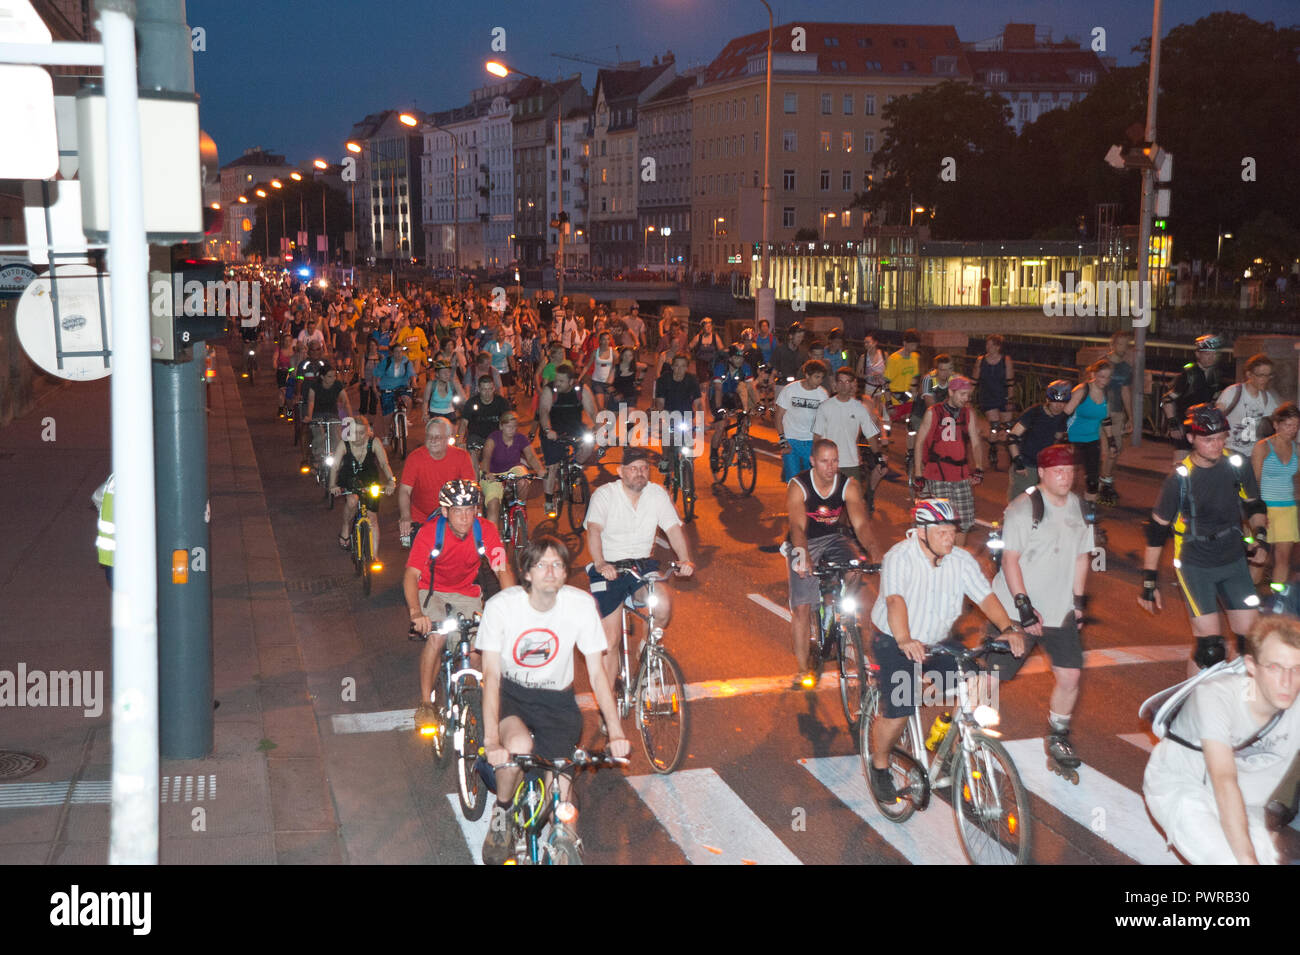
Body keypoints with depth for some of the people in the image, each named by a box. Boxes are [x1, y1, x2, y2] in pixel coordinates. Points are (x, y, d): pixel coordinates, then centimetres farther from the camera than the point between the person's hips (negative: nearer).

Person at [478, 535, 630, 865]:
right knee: (519, 745, -34)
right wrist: (492, 739, -33)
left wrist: (616, 732, -17)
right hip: (509, 693, -1)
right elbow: (491, 674, -21)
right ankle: (501, 813, -2)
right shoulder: (501, 605, -19)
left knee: (561, 790, -14)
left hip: (556, 699, 1)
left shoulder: (581, 604, -14)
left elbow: (596, 672, -8)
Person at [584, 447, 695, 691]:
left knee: (663, 605, -27)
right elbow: (594, 530, -24)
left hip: (643, 565, 3)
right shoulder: (604, 495, -9)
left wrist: (685, 560, -25)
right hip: (609, 568, -3)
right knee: (610, 640, -7)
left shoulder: (657, 494, 2)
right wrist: (600, 564, -42)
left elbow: (674, 529, -6)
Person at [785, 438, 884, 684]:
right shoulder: (798, 486, -21)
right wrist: (803, 555, -53)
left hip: (834, 539, 2)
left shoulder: (848, 486, -14)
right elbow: (797, 527, -34)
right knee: (802, 607, -9)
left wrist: (876, 553, -43)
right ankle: (803, 669, 3)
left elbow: (860, 524, -25)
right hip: (805, 544, -2)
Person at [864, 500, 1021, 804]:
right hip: (894, 642, -5)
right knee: (898, 711, -14)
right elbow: (895, 600, -39)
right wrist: (905, 641, -55)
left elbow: (985, 596, -16)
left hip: (938, 641, 5)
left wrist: (1008, 628, -34)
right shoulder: (900, 557, -24)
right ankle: (879, 765, 14)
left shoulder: (961, 560, -8)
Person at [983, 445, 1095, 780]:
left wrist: (1080, 601, 10)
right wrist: (1025, 607, -18)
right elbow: (1010, 560, -15)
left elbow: (1082, 556, 16)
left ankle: (1058, 743, 19)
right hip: (1018, 611, -5)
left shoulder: (1080, 509, 7)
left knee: (1069, 676, 1)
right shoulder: (1023, 508, -13)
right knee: (992, 676, -2)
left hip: (1061, 611, 5)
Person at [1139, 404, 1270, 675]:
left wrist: (1260, 537, -7)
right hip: (1195, 566, -4)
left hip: (1234, 561, 4)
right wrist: (1149, 581, -6)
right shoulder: (1180, 479, -15)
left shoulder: (1237, 466, -5)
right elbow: (1156, 530, -8)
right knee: (1210, 648, -11)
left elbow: (1255, 506, 13)